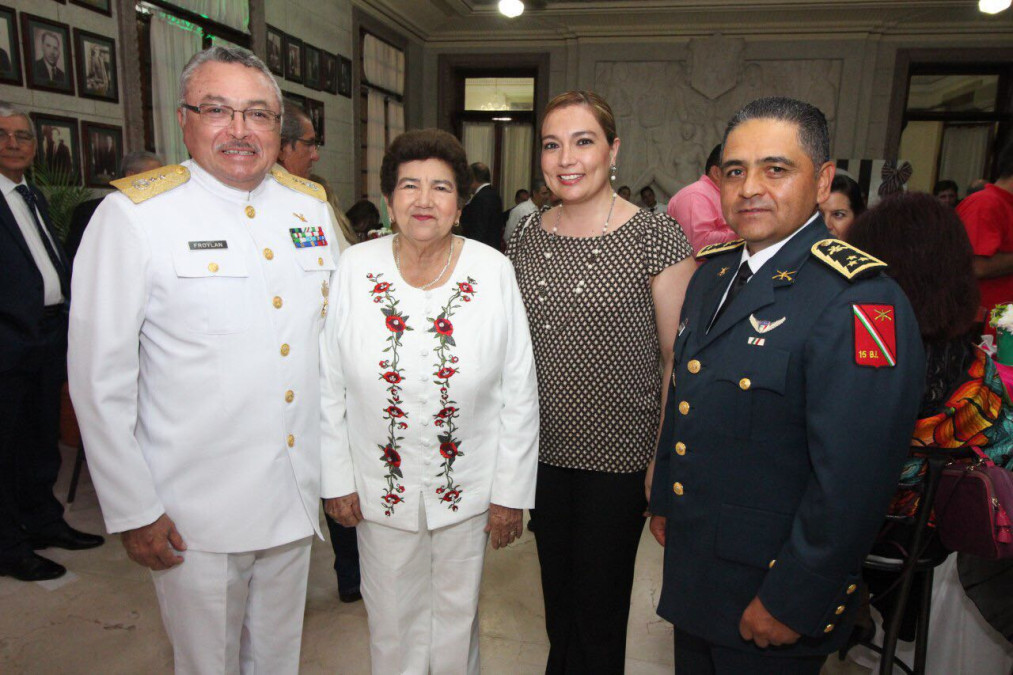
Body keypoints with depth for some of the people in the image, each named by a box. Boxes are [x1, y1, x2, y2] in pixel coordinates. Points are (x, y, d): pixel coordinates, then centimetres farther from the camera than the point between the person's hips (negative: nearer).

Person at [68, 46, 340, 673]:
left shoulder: (312, 205, 4)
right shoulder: (133, 214, -11)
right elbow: (100, 379, -9)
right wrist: (133, 511, -8)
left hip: (297, 499, 4)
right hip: (194, 515, -4)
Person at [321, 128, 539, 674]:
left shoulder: (493, 271, -10)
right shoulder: (356, 269, -8)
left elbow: (519, 393, -6)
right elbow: (329, 386, -1)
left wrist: (510, 492, -4)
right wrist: (337, 480, -1)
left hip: (467, 486, 0)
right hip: (379, 486, 1)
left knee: (457, 614, 20)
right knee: (391, 620, 20)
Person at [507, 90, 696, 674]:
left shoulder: (657, 239, -11)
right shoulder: (527, 236, 3)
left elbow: (677, 358, -8)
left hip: (619, 455, -4)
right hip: (543, 448, 4)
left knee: (600, 602, 13)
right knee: (556, 589, 22)